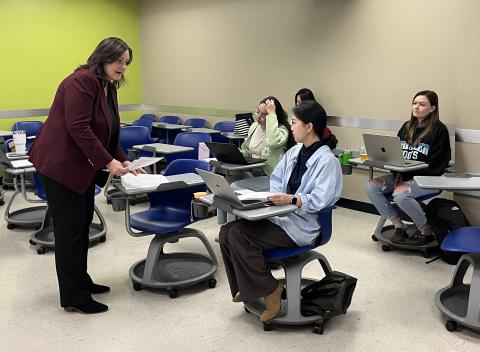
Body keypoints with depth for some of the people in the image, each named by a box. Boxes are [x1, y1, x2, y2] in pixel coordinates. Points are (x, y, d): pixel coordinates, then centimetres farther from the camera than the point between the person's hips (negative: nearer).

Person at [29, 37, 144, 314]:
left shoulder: (109, 88, 12)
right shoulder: (82, 81, -17)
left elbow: (109, 132, 16)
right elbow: (78, 128, -24)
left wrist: (123, 161, 5)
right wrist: (108, 162, -23)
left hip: (81, 166, 10)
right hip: (60, 165, -9)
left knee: (83, 224, 14)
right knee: (70, 229, -5)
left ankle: (80, 281, 28)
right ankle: (74, 298, 4)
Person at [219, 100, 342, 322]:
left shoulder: (327, 161, -12)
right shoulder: (294, 152, 12)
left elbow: (319, 201, -20)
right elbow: (276, 179, 17)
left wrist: (291, 200, -32)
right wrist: (272, 197, -3)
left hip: (301, 226, -8)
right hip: (280, 214, 8)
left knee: (239, 234, -23)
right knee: (227, 231, -10)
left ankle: (269, 289, -6)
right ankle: (245, 287, 6)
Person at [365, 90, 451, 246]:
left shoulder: (439, 130, -5)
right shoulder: (407, 127, 14)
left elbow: (435, 165, -11)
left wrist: (408, 176, -17)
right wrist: (398, 173, -6)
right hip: (402, 175, 7)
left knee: (400, 194, -34)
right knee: (371, 186, -14)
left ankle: (427, 231, -9)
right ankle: (398, 225, -3)